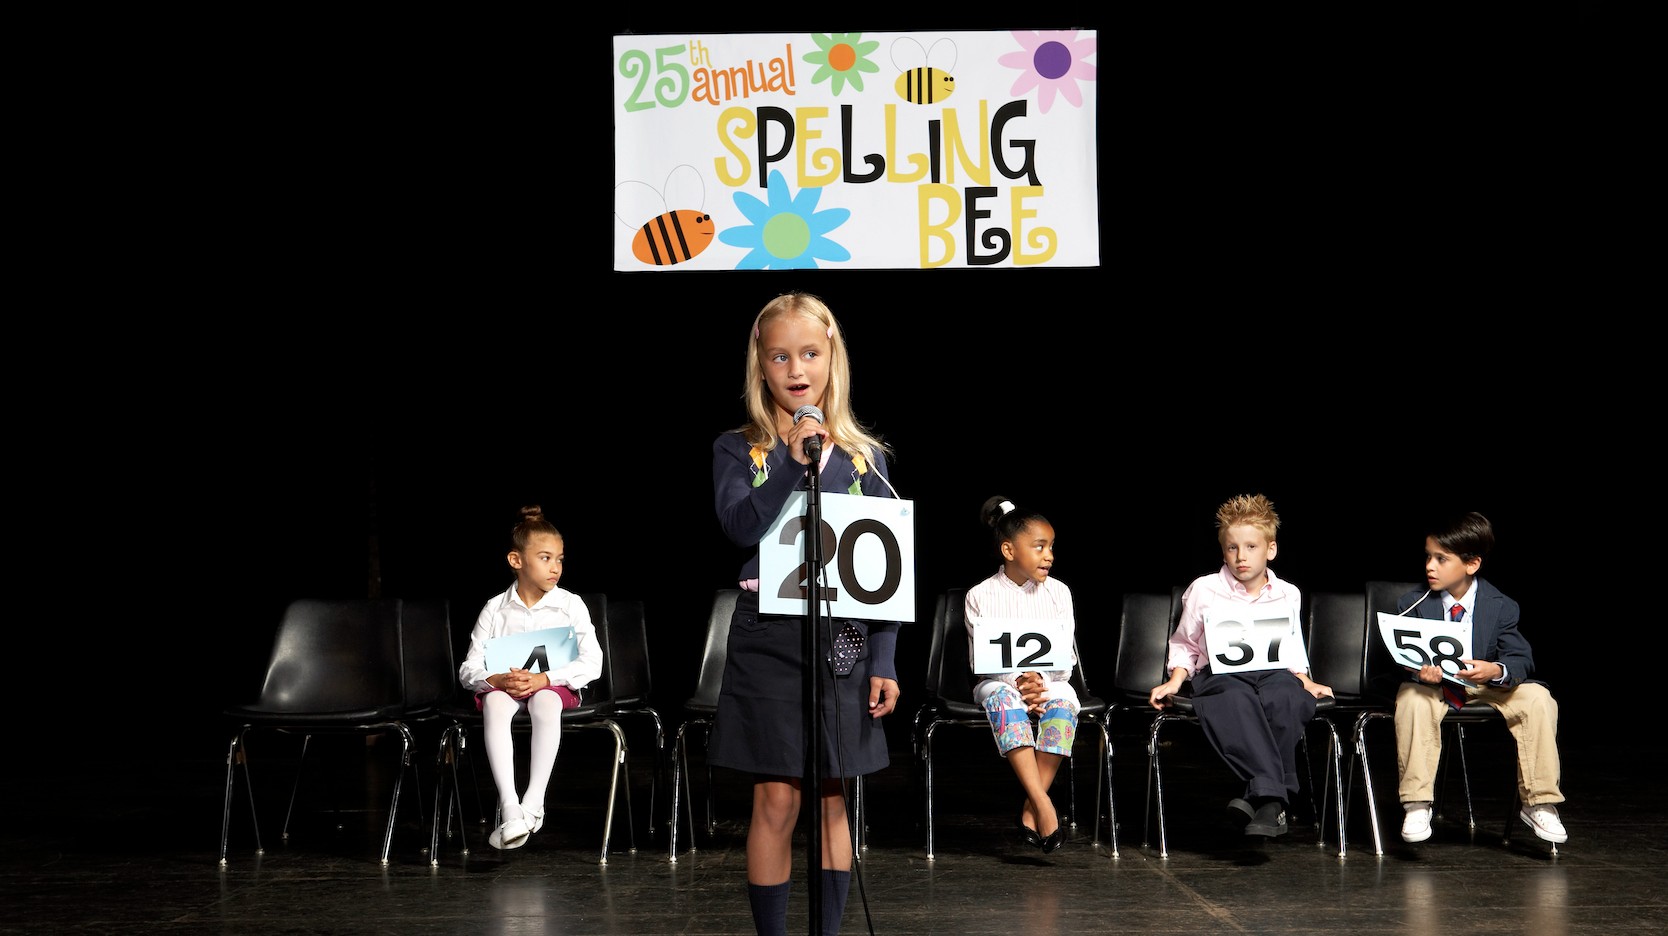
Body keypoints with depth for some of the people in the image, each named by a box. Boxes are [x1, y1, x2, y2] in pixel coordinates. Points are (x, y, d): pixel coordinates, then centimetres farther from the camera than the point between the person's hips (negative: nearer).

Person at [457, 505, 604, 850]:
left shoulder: (571, 605, 3)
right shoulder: (495, 609, 6)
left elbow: (591, 663, -6)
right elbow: (468, 669, 3)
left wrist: (544, 678, -20)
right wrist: (497, 680, -20)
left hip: (553, 685, -1)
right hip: (504, 686, 1)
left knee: (546, 702, -37)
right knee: (494, 703, -34)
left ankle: (534, 801, -38)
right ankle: (509, 808, -43)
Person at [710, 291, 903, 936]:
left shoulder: (863, 455, 7)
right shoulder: (738, 449, 3)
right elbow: (742, 527, -15)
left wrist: (883, 661, 0)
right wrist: (796, 460, -18)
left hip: (842, 636, 2)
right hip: (767, 636, -2)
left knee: (831, 798, 9)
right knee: (776, 800, 0)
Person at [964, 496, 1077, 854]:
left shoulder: (1058, 592, 6)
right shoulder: (981, 595, 0)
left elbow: (1066, 657, 1)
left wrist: (1040, 682, -18)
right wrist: (1018, 681, -23)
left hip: (1050, 683, 2)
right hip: (999, 682, -2)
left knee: (1063, 703, -32)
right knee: (1004, 700, -35)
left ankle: (1031, 808, -29)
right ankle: (1044, 806, -44)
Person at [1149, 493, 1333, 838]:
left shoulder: (1288, 595, 16)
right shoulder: (1203, 590, 9)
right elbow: (1185, 644, 16)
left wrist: (1304, 680, 7)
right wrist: (1175, 681, 1)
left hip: (1273, 671, 2)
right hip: (1220, 673, -2)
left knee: (1288, 700, -36)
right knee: (1235, 702, -39)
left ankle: (1262, 798, -34)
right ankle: (1273, 797, -46)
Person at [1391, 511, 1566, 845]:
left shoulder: (1501, 606, -6)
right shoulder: (1412, 604, -7)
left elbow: (1521, 659, -12)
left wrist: (1496, 670, -36)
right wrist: (1419, 670, -36)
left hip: (1486, 686, 1)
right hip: (1431, 685, -1)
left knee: (1538, 698, -23)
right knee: (1411, 697, -35)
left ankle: (1539, 804, -12)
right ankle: (1416, 805, -30)